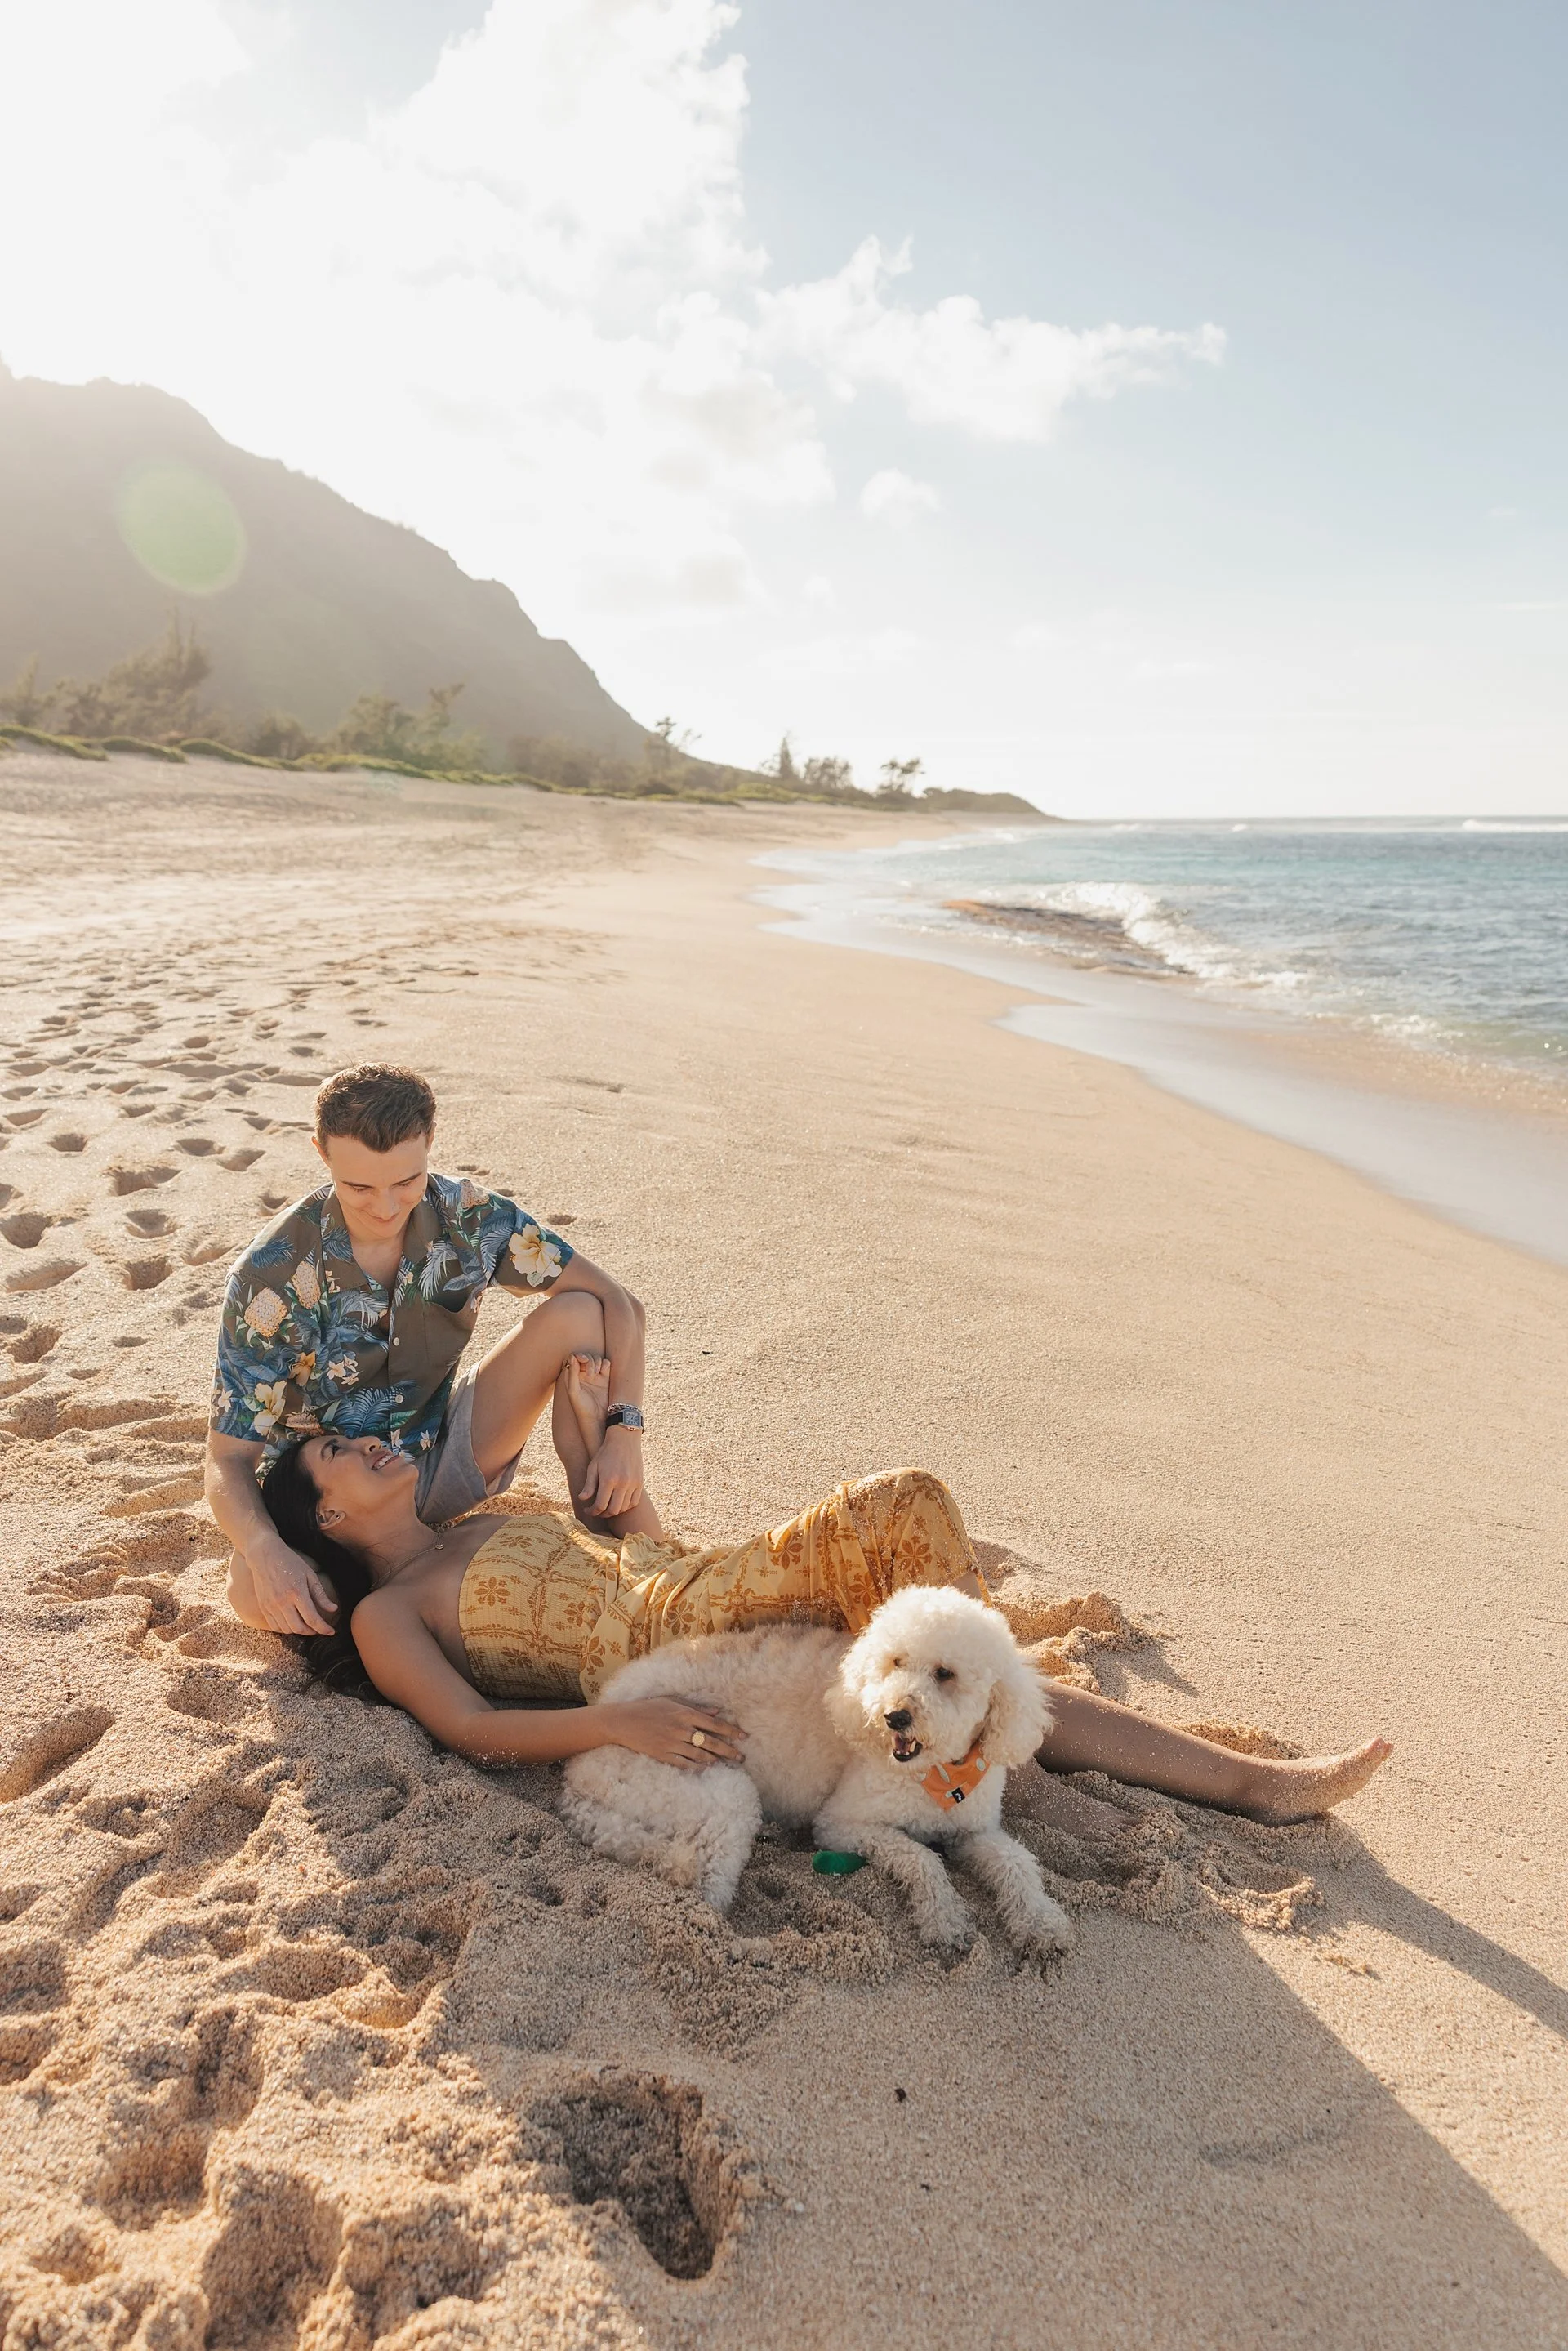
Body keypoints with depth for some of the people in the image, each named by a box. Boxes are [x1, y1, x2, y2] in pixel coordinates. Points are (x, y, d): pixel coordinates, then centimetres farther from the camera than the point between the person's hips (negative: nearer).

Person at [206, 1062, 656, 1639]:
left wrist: (624, 1431, -26)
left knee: (575, 1316, -17)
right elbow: (229, 1460, -20)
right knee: (258, 1591, -37)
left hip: (446, 1458, 3)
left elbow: (616, 1303, -10)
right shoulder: (271, 1274, -22)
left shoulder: (470, 1217, -15)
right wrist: (266, 1553, -42)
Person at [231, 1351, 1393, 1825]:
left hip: (694, 1593, 8)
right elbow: (473, 1729, -9)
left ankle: (1254, 1779, -5)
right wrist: (613, 1720, -24)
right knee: (900, 1509, -25)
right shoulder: (385, 1613, 6)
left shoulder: (482, 1521, 27)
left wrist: (591, 1430, 18)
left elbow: (633, 1542, 28)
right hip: (666, 1658, -8)